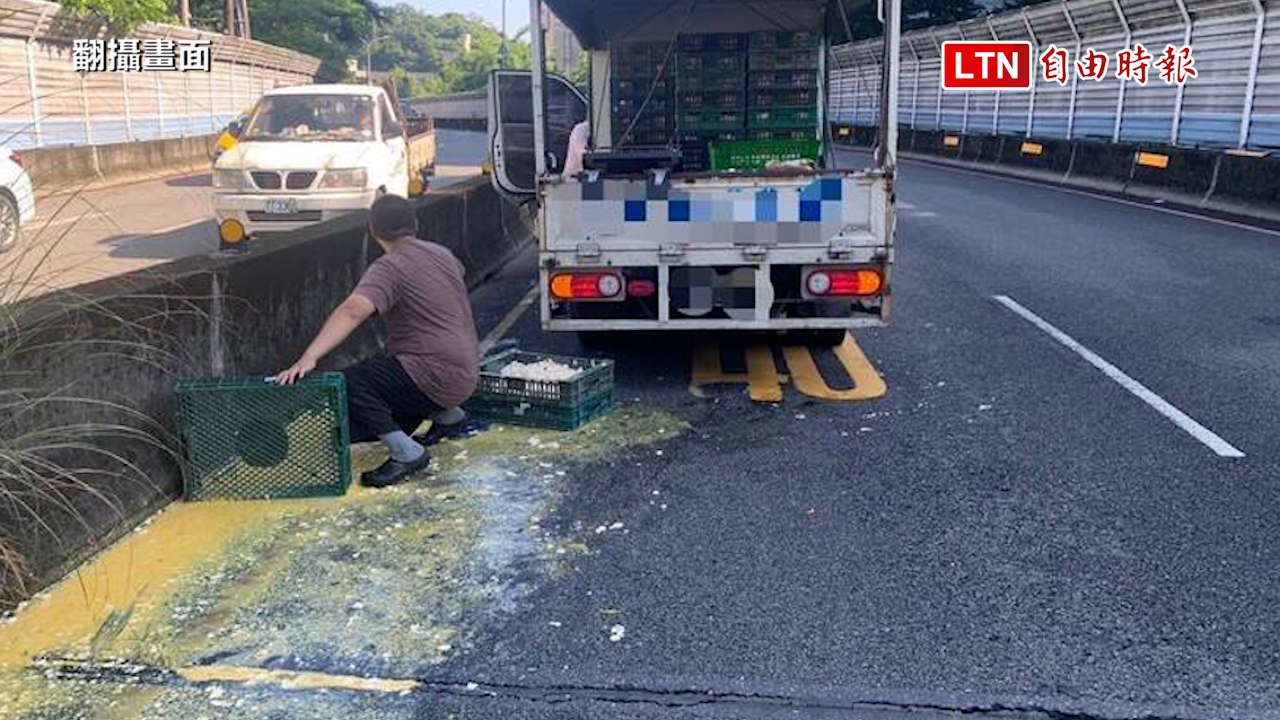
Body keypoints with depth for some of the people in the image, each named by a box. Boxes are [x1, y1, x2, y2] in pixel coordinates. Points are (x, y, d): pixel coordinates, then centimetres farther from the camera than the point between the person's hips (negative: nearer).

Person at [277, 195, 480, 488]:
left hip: (435, 377, -9)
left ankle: (406, 452, -23)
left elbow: (352, 312, -29)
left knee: (347, 384, -20)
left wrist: (308, 358, -37)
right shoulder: (442, 254, 12)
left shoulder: (389, 268, -13)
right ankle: (446, 414, 22)